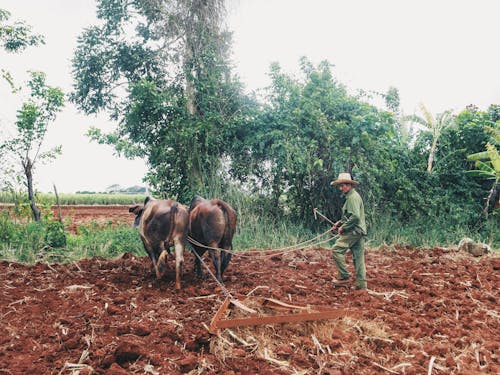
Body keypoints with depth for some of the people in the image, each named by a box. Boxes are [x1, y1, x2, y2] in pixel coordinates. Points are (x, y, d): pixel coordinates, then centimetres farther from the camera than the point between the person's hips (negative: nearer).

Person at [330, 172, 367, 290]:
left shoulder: (353, 197, -14)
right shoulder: (351, 196, 19)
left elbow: (355, 217, -24)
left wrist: (343, 228, -16)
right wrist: (340, 222, 16)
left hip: (354, 231, -10)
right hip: (359, 232, 10)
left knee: (337, 249, -10)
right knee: (358, 257, 9)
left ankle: (344, 278, -8)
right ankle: (361, 283, 12)